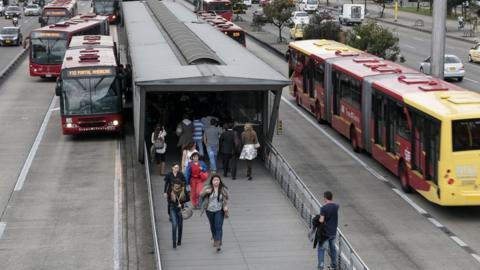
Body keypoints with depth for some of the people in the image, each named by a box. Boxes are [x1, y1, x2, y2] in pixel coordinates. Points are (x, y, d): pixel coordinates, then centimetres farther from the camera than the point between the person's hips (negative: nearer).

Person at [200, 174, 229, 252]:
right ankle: (215, 239, 41)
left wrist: (226, 206, -8)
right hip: (210, 211, 2)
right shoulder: (207, 187, -6)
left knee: (219, 227, -12)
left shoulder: (223, 189, -5)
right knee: (212, 226, 17)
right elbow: (201, 194, -13)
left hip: (219, 211, -2)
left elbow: (226, 199, 8)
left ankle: (218, 243, -17)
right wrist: (206, 192, -33)